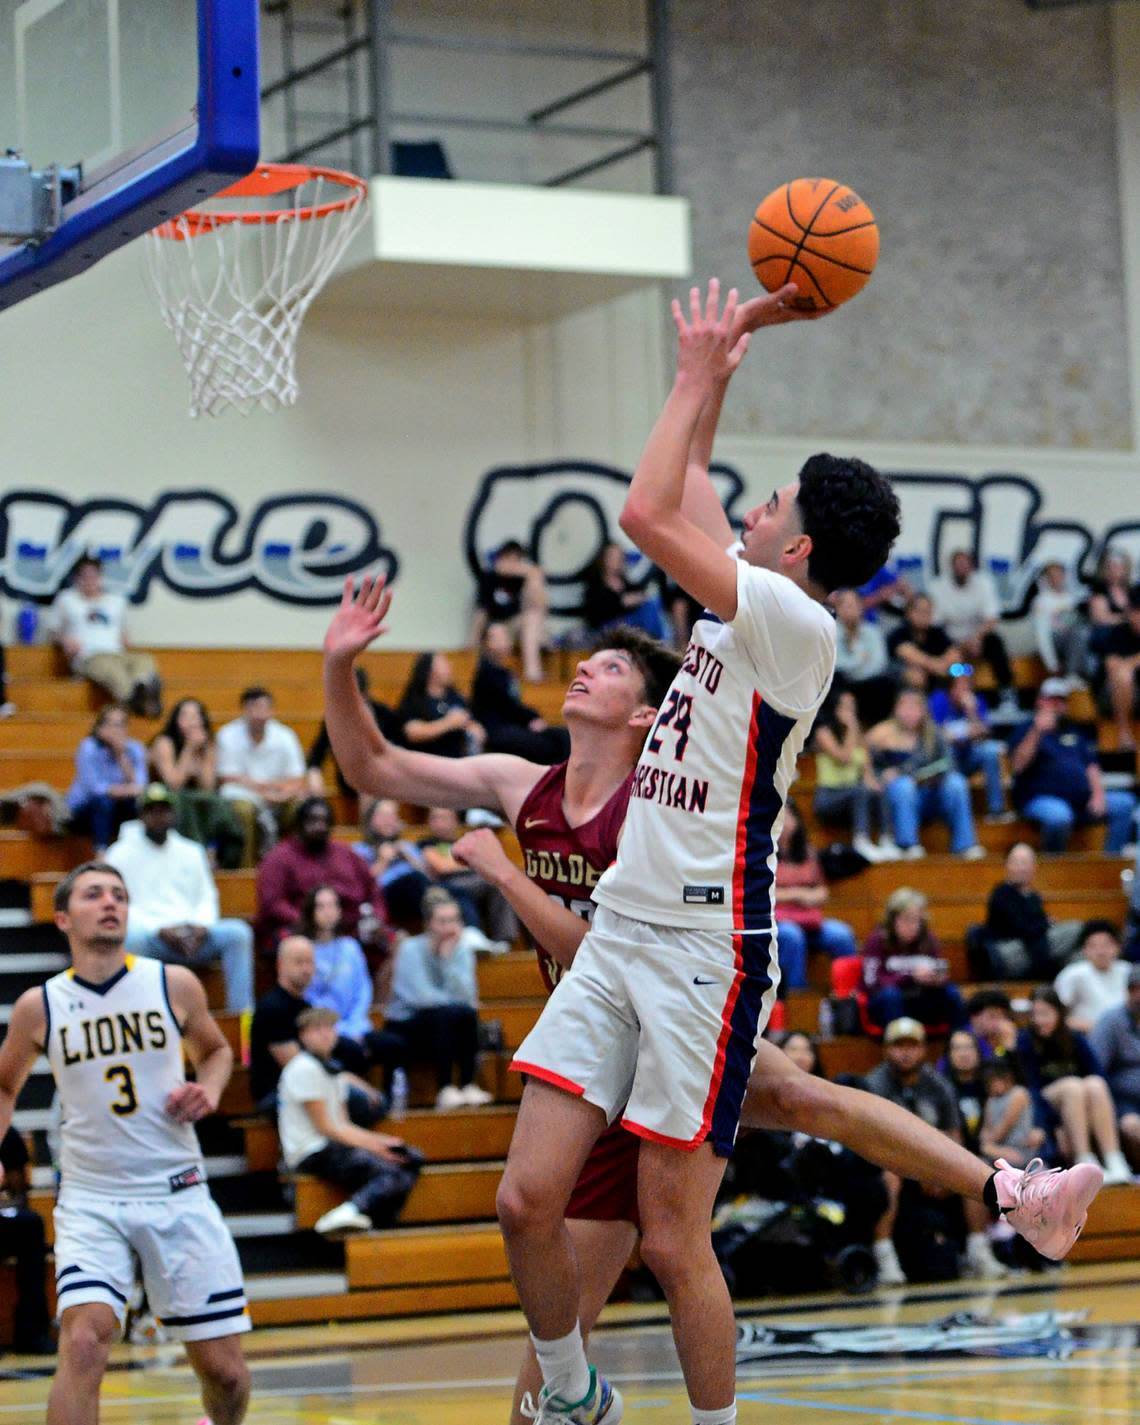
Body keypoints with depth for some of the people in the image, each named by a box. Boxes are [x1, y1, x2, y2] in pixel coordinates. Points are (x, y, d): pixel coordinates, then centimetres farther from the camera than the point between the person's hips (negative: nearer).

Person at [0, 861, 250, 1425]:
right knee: (84, 1342, -25)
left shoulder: (175, 985, 0)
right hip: (90, 1202, -1)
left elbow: (216, 1050, 19)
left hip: (179, 1194, 1)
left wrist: (209, 1088, -3)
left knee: (224, 1369, 4)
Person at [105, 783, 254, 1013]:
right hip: (147, 935, -4)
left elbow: (207, 896, 18)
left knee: (238, 932, -22)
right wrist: (160, 930, -15)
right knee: (131, 939, -39)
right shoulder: (122, 854, 6)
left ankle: (242, 1014, -27)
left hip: (194, 935, 4)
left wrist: (202, 925, -5)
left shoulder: (191, 851, 20)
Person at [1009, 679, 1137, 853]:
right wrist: (1036, 732, -17)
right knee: (1058, 816, -39)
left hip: (1082, 800, 6)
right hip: (1042, 798, -6)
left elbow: (1091, 766, 18)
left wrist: (1098, 794, -1)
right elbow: (1017, 766, -8)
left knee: (1125, 803, -12)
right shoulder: (1025, 731, 10)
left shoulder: (1073, 733, 27)